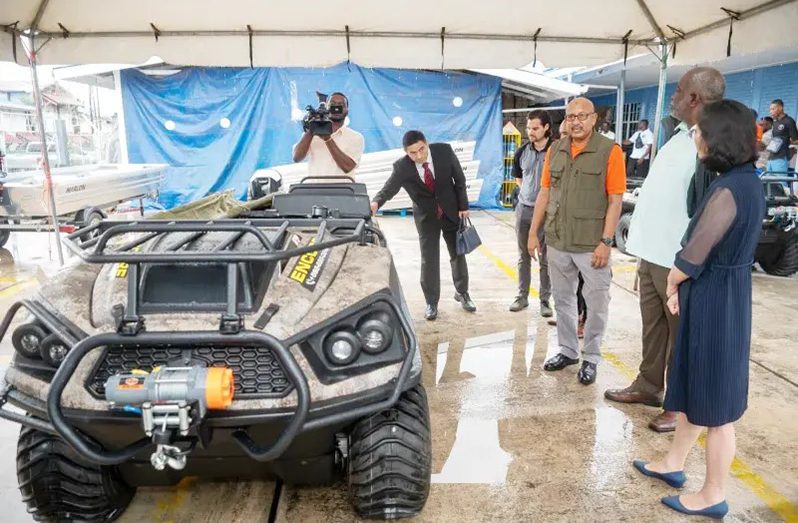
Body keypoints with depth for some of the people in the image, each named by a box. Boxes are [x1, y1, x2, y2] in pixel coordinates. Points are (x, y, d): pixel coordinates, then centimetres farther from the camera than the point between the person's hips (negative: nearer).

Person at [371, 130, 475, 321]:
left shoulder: (444, 151, -18)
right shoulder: (402, 167, -20)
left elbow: (459, 179, -7)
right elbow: (389, 188, -16)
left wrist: (463, 206, -6)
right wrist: (376, 202, -38)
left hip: (452, 211, 1)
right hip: (426, 216, -1)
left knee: (458, 254, 13)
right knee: (429, 261, -1)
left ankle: (462, 293, 34)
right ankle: (431, 303, 15)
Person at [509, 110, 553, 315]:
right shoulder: (522, 152, 3)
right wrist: (529, 191, 9)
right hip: (524, 209, 4)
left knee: (546, 259, 5)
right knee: (523, 256, 12)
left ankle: (545, 299, 15)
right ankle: (522, 296, 23)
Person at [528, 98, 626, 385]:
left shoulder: (610, 151, -8)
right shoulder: (555, 150, 6)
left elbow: (615, 200, -10)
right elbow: (544, 193, 10)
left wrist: (605, 242, -14)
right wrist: (533, 232, 7)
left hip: (592, 245, -4)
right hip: (557, 242, 5)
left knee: (596, 304, 6)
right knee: (562, 299, 16)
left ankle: (590, 358, 23)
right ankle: (567, 350, 32)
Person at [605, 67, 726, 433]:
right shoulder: (678, 139, 13)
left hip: (679, 261, -9)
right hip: (652, 253, 9)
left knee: (682, 334, 6)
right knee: (652, 328, 19)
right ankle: (648, 386, 35)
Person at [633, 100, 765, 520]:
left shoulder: (728, 190, -24)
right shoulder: (748, 181, 8)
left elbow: (692, 258, -19)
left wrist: (673, 283, 2)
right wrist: (682, 287, 7)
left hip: (714, 300, -10)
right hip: (725, 294, 10)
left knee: (714, 397, 4)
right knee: (695, 385, 20)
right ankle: (673, 464, 37)